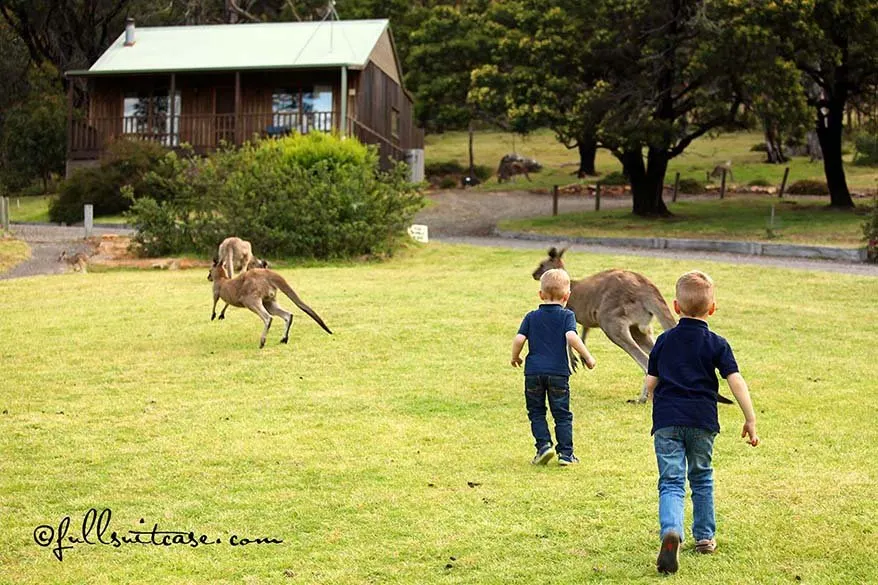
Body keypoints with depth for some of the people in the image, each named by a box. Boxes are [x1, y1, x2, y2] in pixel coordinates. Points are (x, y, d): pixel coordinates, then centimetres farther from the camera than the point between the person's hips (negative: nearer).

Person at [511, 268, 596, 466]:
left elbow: (519, 339, -3)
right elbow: (572, 338, -16)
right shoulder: (567, 316, 0)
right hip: (558, 372, -1)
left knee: (536, 412, 13)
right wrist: (587, 357, -6)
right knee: (562, 414, 8)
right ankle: (565, 453, 6)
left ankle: (543, 444, -3)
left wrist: (515, 357, 15)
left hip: (533, 371, 1)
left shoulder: (531, 317, 7)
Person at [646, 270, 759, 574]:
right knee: (701, 479, 20)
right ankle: (704, 536, 28)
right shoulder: (717, 344, 0)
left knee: (671, 482, -5)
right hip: (702, 422, 0)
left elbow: (650, 383, 9)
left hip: (667, 421, 0)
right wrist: (750, 419, -3)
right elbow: (736, 381, -7)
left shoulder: (664, 341, 6)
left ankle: (671, 532, -30)